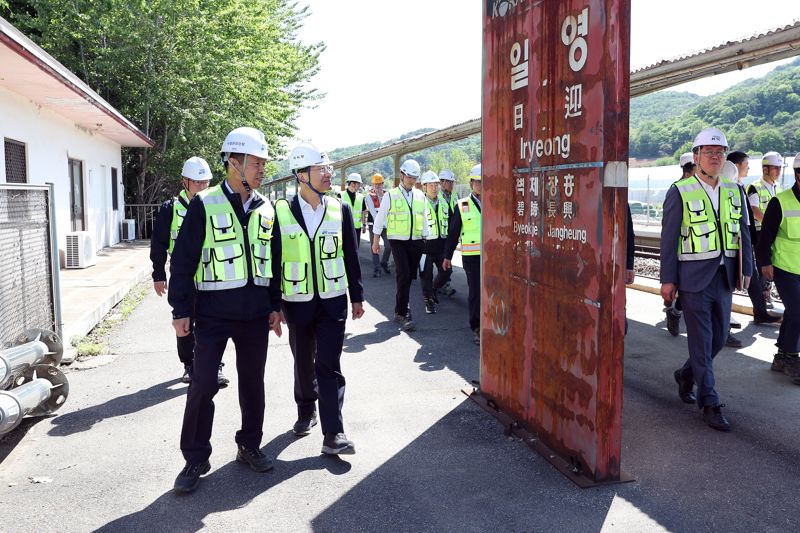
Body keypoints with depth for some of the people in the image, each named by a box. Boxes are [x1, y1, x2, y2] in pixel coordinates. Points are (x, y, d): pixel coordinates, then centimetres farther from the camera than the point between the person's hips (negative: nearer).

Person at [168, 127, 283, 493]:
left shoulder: (266, 209, 9)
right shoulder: (204, 205, -6)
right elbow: (183, 259, -6)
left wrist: (275, 305, 13)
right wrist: (181, 309, -8)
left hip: (255, 313, 5)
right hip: (213, 313, -4)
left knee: (252, 382, 12)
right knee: (203, 384, -1)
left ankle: (250, 446, 29)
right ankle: (196, 459, 14)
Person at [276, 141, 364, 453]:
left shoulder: (340, 210, 0)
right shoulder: (281, 212, -5)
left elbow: (351, 257, 6)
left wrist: (357, 297, 7)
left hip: (333, 302, 0)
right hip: (297, 302, 0)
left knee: (329, 366, -3)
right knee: (303, 363, 14)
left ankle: (333, 434, 0)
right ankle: (306, 413, 37)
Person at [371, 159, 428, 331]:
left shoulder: (420, 195, 10)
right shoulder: (390, 196, -1)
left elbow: (424, 219, 16)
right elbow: (380, 218, 4)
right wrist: (376, 241, 6)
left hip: (416, 241, 4)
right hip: (398, 241, -4)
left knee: (409, 276, 10)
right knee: (404, 275, -13)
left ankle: (400, 306, 29)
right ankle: (402, 314, -8)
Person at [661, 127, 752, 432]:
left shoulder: (734, 191, 8)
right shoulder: (679, 192, -7)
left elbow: (742, 233, 13)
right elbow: (669, 238, -7)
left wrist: (746, 269, 7)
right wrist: (668, 280, -8)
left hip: (724, 278, 6)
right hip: (694, 279, -5)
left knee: (718, 338, 14)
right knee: (702, 342, 0)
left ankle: (686, 375, 38)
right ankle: (710, 404, 10)